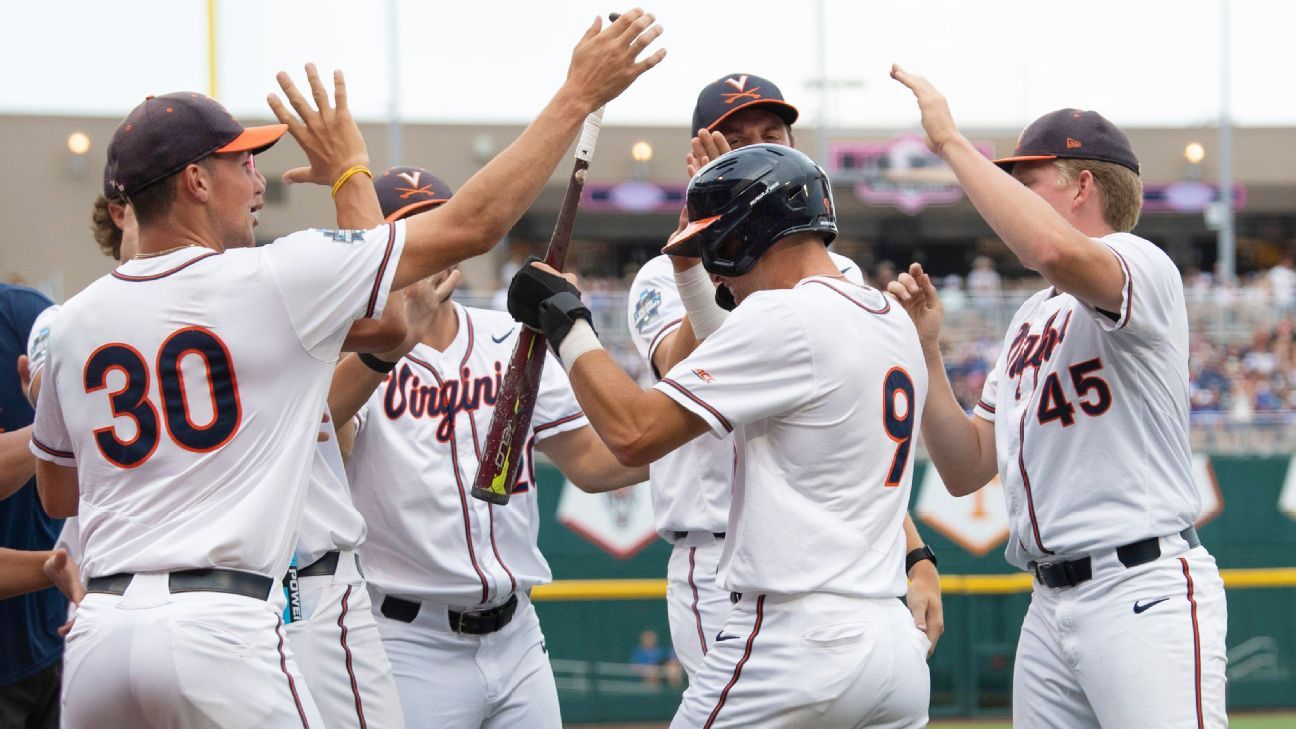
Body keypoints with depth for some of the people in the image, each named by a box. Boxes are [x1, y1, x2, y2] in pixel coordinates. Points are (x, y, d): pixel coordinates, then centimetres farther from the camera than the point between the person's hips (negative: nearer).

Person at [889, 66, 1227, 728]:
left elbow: (1056, 251, -30)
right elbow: (966, 469, 20)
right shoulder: (1029, 320, 23)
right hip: (1049, 607, 9)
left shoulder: (1142, 265, -5)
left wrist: (950, 141, -20)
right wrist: (925, 349, 8)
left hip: (1145, 592, -9)